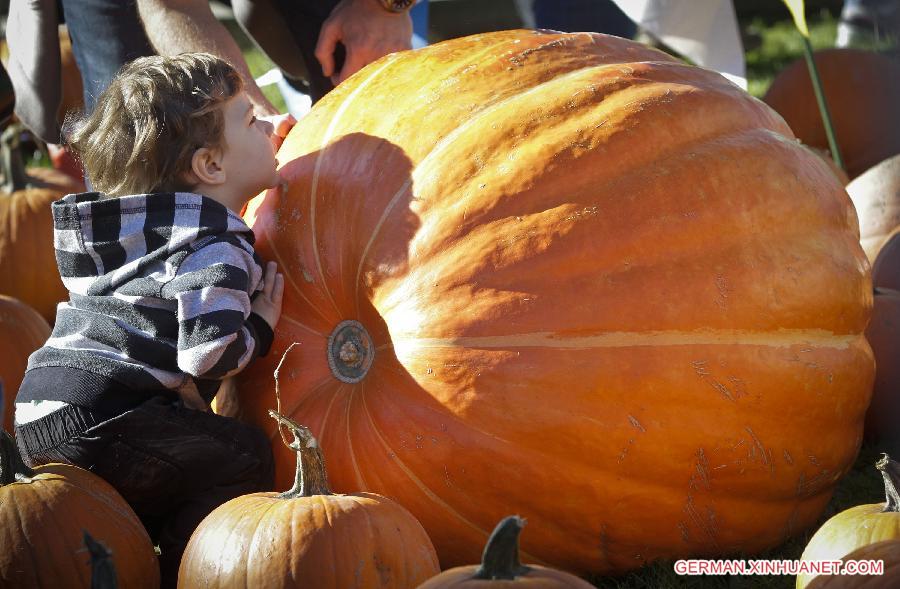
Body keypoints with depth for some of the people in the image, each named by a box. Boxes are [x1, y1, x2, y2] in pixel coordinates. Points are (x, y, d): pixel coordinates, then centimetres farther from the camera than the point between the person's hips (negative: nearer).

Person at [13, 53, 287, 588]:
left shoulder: (152, 221, 17)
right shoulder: (218, 250, -12)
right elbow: (207, 352, -24)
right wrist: (261, 329, -2)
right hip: (94, 419, -10)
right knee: (245, 458, -5)